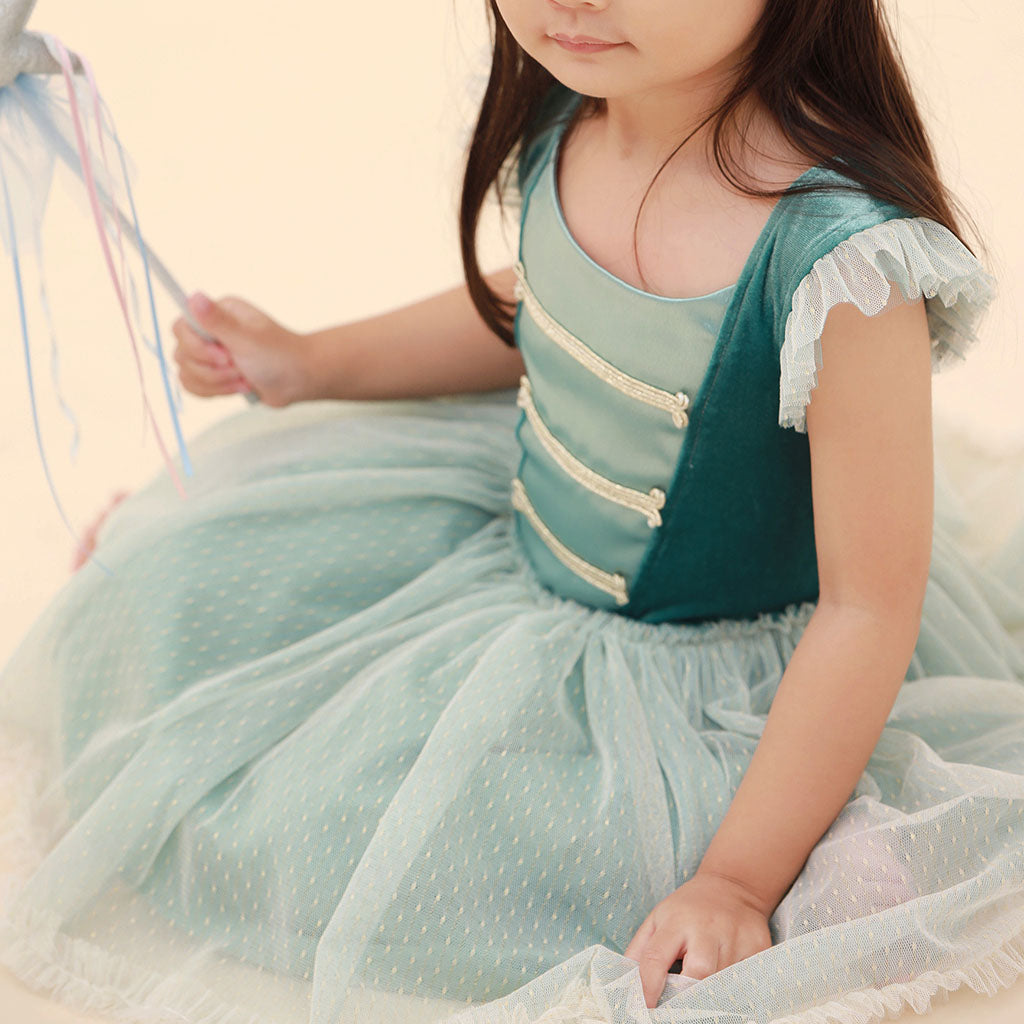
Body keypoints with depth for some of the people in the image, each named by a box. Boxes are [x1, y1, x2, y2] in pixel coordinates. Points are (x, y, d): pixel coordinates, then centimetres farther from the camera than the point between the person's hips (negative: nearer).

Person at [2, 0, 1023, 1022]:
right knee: (173, 600, 6)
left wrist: (739, 879, -23)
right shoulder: (566, 114, -14)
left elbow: (871, 605, -27)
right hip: (513, 533, 7)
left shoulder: (846, 260, -36)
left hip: (691, 677, -6)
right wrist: (312, 364, 10)